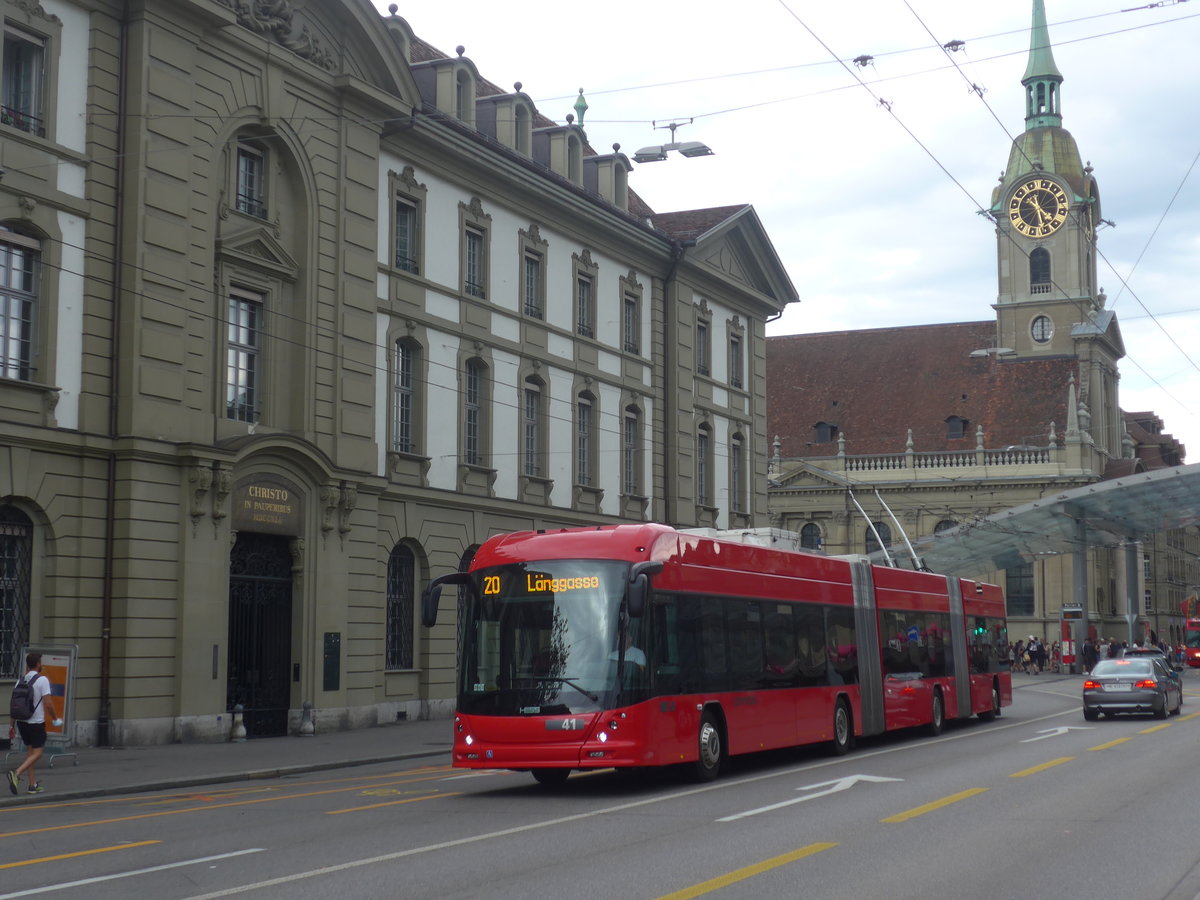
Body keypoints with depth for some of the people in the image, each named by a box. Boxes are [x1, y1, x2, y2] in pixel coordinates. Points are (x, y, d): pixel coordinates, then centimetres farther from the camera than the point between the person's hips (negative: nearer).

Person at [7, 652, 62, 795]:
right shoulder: (42, 680, -12)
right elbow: (48, 703, -16)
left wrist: (12, 724, 15)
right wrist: (55, 719, -1)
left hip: (21, 721, 6)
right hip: (36, 723, -6)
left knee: (30, 751, 13)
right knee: (37, 753, 0)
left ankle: (33, 784, 14)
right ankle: (16, 773, -20)